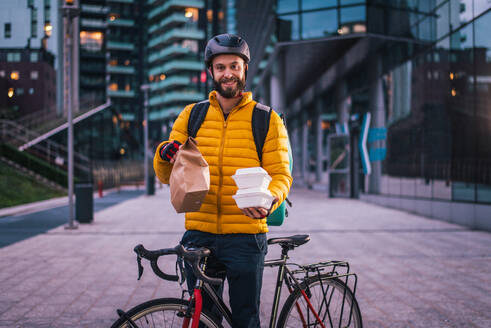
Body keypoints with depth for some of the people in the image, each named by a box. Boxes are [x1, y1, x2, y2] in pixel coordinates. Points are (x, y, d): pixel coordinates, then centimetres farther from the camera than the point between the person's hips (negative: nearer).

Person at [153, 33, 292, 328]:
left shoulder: (267, 120, 2)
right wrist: (165, 155, -15)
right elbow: (166, 176, 8)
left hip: (245, 239, -2)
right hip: (199, 236, 2)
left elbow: (281, 174, -3)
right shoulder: (191, 116, 8)